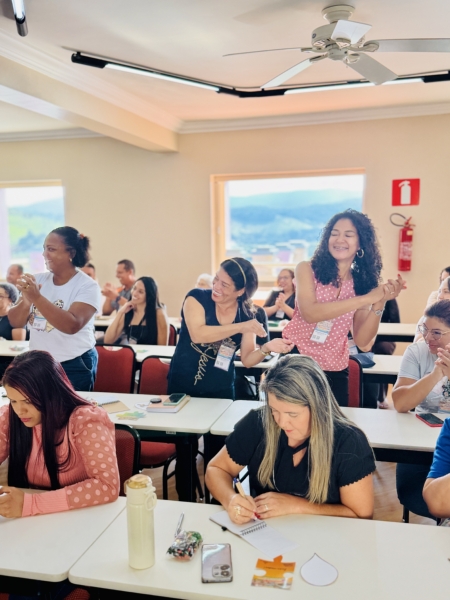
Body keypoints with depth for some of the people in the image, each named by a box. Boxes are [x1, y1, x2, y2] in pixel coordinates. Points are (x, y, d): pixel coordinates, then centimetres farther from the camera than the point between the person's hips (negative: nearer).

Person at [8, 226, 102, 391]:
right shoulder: (38, 279, 2)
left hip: (74, 367, -4)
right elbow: (15, 322, 0)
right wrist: (26, 300, -20)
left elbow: (72, 325, -26)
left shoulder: (87, 286, -12)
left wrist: (37, 298, -30)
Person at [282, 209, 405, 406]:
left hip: (334, 372, 3)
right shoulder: (307, 269, -8)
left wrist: (379, 303, -21)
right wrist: (367, 298, -27)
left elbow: (362, 341, -6)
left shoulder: (361, 283, 0)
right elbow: (309, 313, -26)